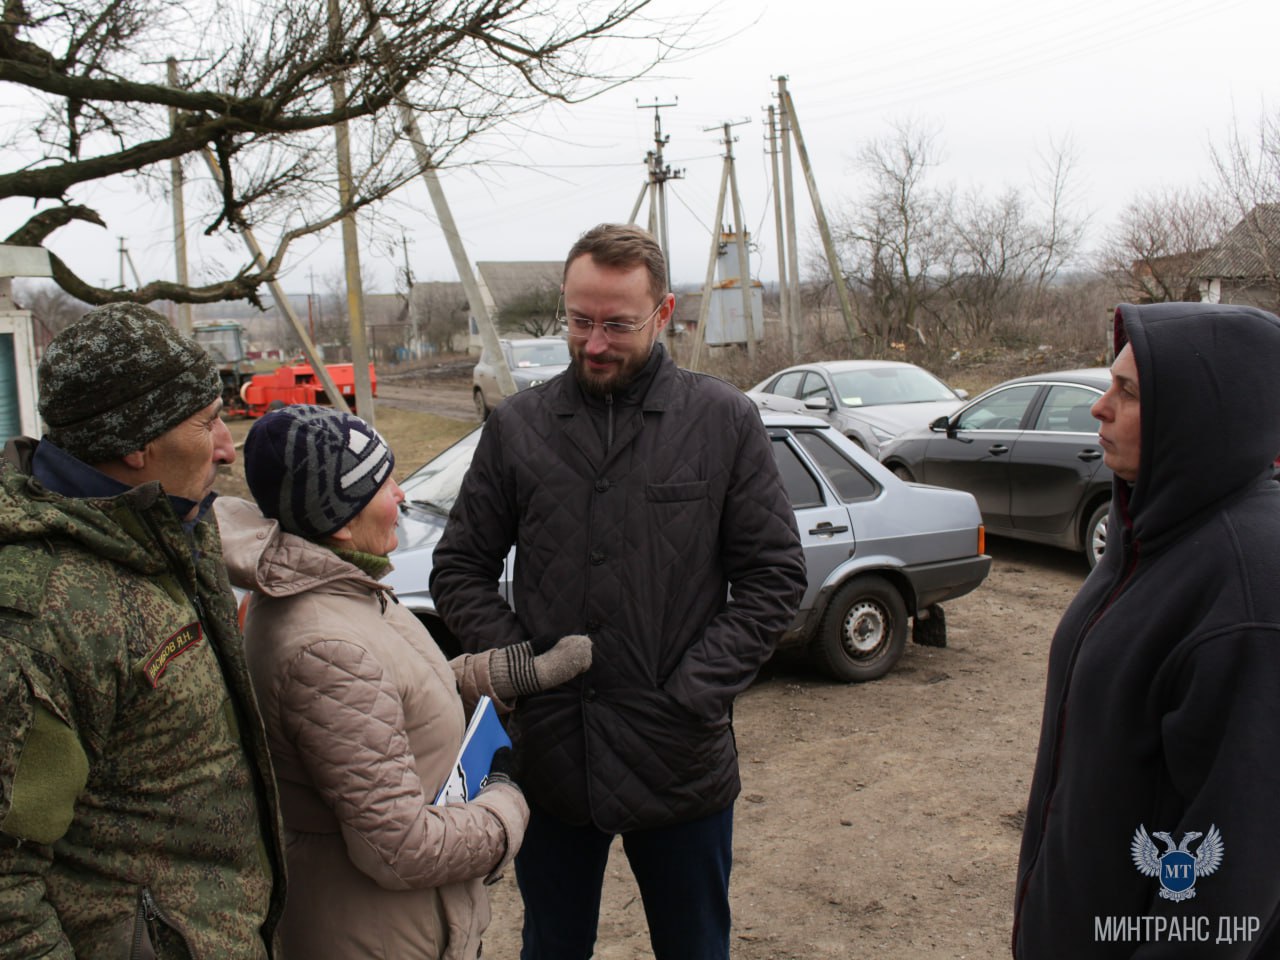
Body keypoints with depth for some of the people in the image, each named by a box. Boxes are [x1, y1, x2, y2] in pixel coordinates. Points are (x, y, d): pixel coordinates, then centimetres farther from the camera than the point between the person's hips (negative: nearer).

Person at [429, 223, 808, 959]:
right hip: (551, 756, 2)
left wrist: (693, 694, -13)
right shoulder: (517, 426, 0)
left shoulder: (725, 421, -6)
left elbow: (775, 578, -5)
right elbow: (460, 570, 6)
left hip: (681, 764, -1)